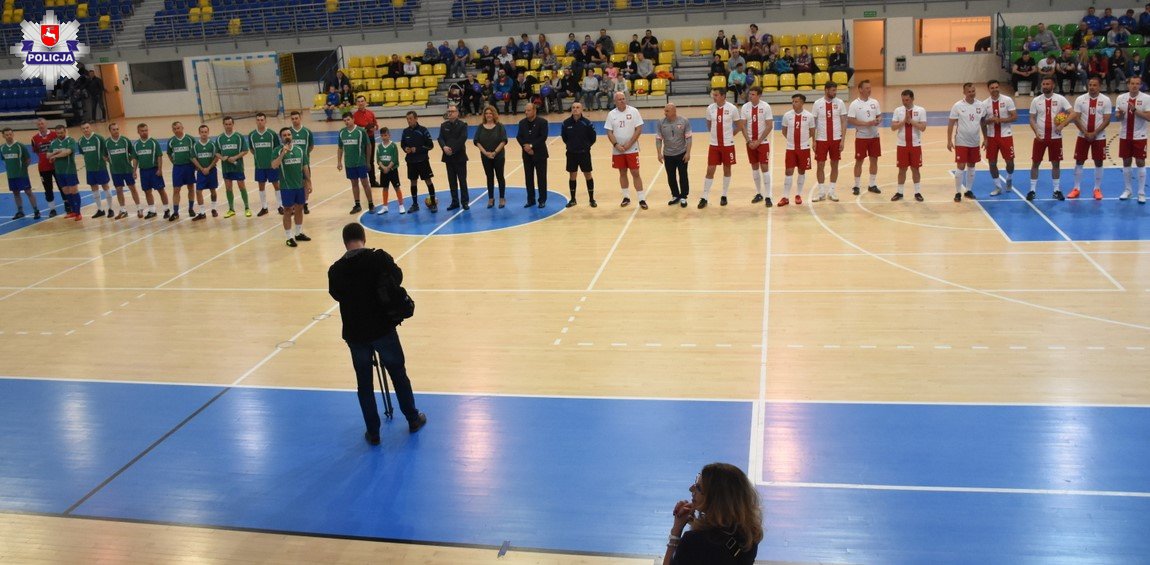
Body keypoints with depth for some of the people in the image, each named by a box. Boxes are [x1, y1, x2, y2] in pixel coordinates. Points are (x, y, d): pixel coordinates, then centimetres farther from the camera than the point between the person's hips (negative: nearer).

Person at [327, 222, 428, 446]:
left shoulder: (335, 270, -7)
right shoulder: (379, 258, -13)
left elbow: (337, 294, 8)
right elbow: (397, 278, -3)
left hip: (355, 334, 1)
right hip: (383, 328, -1)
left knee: (364, 383, 13)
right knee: (398, 375, 17)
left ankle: (373, 432, 21)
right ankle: (413, 420, 31)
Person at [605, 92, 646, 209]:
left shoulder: (633, 111, -5)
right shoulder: (611, 114, 2)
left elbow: (639, 129, -8)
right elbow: (609, 132, 1)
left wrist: (629, 144, -15)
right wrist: (616, 145, -14)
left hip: (632, 149, -3)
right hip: (617, 150, 3)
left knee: (635, 173, -4)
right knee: (622, 173, 11)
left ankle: (642, 199, 0)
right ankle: (626, 197, 23)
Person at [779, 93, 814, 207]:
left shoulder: (809, 116, -6)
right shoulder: (787, 115, -3)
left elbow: (812, 132, 5)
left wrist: (803, 139, 3)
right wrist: (792, 139, 5)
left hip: (804, 148, 0)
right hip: (791, 148, 0)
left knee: (802, 171, 8)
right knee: (789, 171, -2)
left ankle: (798, 195, 21)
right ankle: (785, 197, 2)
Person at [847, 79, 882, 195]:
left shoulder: (874, 102, 6)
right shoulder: (855, 104, -9)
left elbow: (879, 116, 13)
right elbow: (850, 120, -14)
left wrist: (878, 120, -11)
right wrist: (866, 123, -21)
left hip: (874, 136, 5)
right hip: (861, 137, -5)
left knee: (874, 159, 8)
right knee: (859, 161, 1)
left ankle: (872, 185, 19)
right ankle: (857, 186, 10)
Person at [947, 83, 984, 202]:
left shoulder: (980, 105, 1)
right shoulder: (957, 106, -10)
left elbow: (983, 123, 11)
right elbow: (951, 124, -8)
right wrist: (949, 141, -11)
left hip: (975, 142, 4)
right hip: (961, 142, -4)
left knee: (971, 166, 11)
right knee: (961, 167, -5)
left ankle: (968, 190, 22)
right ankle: (958, 192, 4)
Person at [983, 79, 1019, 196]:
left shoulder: (1007, 100, -7)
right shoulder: (985, 103, 1)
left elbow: (1015, 116, -9)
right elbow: (982, 121, 4)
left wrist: (1000, 120, -21)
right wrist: (990, 120, -18)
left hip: (1006, 135, -2)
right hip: (991, 136, 2)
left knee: (1009, 161, 1)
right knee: (992, 162, 3)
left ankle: (1009, 180, 31)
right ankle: (998, 187, 18)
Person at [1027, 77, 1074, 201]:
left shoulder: (1060, 99, -4)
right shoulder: (1036, 101, 0)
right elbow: (1032, 119, 1)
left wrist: (1062, 125, -23)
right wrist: (1036, 132, -14)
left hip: (1055, 137, -1)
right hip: (1040, 137, 1)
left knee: (1056, 163, 7)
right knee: (1035, 163, 2)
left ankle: (1056, 190, 16)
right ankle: (1032, 190, 10)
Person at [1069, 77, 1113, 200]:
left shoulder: (1105, 100, -4)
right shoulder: (1080, 99, -2)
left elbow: (1106, 120, -7)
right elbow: (1075, 118, -5)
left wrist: (1094, 133, -16)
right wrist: (1086, 133, -14)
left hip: (1099, 137, -1)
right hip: (1083, 136, 1)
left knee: (1098, 162, 5)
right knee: (1079, 162, 3)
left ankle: (1097, 189, 13)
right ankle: (1076, 188, 11)